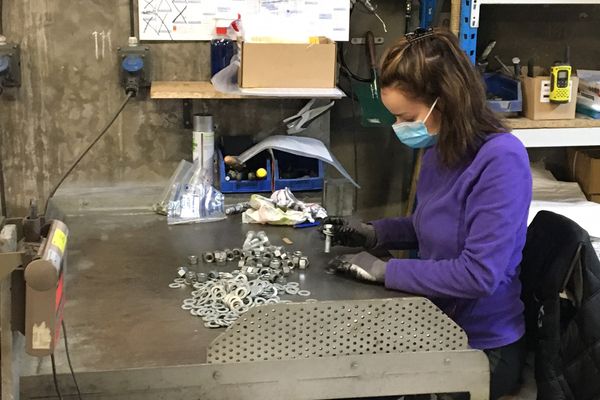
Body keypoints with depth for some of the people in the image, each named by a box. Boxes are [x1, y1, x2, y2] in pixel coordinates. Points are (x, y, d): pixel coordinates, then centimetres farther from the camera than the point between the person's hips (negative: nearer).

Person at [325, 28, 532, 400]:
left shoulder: (501, 160, -23)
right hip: (440, 324, 7)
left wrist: (387, 271, -22)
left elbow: (479, 274, -28)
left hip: (482, 347, -7)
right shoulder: (440, 149, 2)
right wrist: (374, 233, 3)